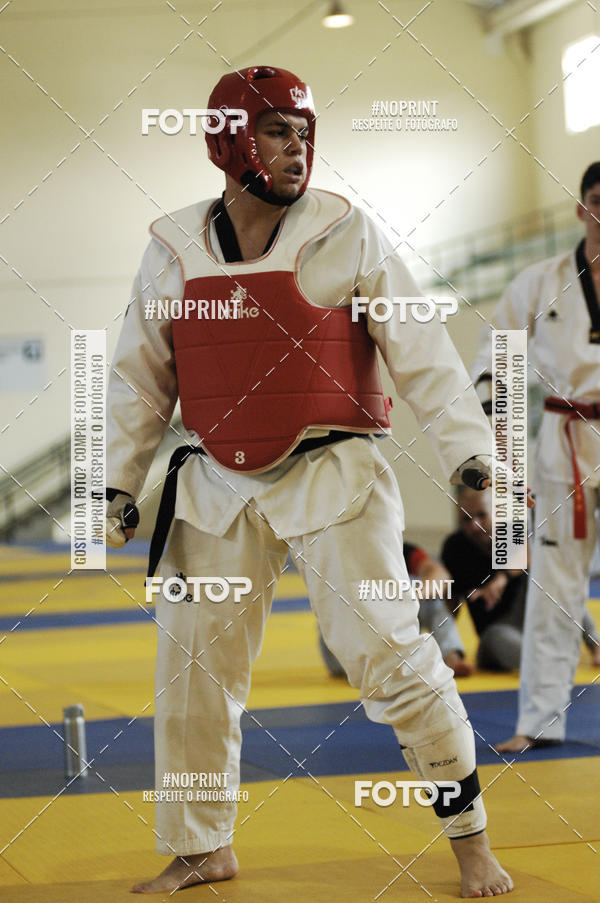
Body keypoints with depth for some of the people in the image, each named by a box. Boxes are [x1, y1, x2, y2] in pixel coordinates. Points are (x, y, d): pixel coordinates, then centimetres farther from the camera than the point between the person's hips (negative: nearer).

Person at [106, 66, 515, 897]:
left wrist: (470, 452, -11)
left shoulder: (347, 235, -4)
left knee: (392, 656, -5)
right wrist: (119, 480, 10)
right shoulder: (175, 251, 3)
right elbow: (141, 376, 12)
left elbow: (423, 352, -5)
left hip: (332, 480, -3)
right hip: (216, 489, 3)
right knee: (192, 668, 8)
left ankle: (469, 834, 14)